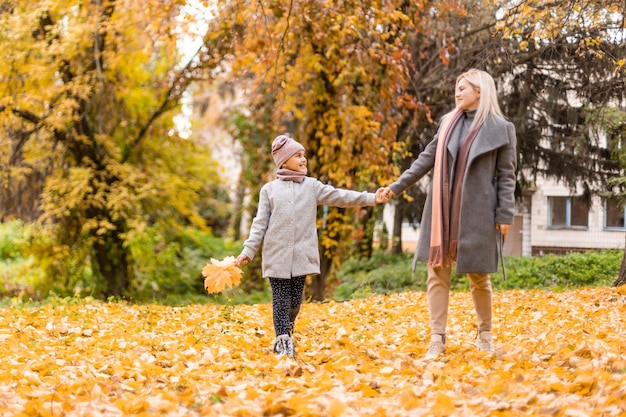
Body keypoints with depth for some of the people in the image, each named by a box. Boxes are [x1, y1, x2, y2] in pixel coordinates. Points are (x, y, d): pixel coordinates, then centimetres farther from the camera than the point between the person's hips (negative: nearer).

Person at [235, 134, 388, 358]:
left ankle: (284, 336, 26)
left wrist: (372, 198, -10)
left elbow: (340, 196, 0)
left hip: (302, 255, 2)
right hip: (277, 256, -2)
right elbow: (260, 223, 5)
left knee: (295, 300, 7)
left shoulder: (312, 186, 9)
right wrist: (248, 251, -3)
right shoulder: (269, 189, 6)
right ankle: (284, 344, -5)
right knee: (281, 300, -4)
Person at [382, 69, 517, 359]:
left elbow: (506, 175, -2)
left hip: (477, 212, -4)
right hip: (442, 210, 4)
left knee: (478, 275, 5)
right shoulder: (449, 123, 11)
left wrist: (505, 214, -8)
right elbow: (427, 159, 15)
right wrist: (397, 186, 11)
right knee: (437, 273, -1)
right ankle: (437, 339, 2)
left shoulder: (501, 128, -1)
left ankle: (485, 334, 23)